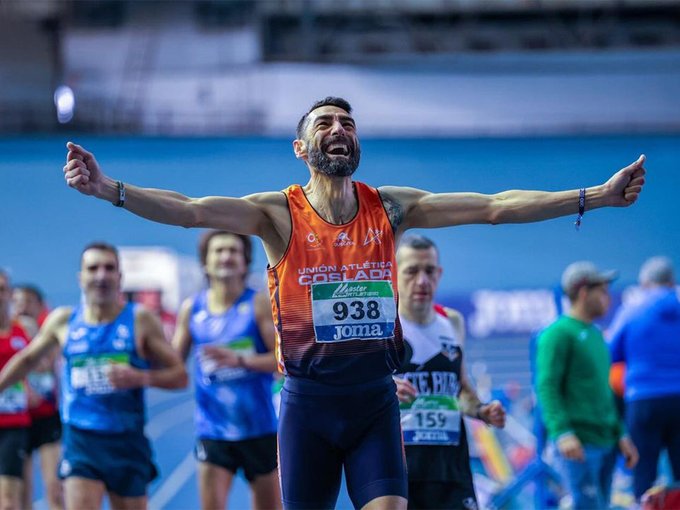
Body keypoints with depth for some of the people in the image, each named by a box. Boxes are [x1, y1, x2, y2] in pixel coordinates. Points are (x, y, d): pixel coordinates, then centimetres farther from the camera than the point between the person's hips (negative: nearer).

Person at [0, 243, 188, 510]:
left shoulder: (140, 320, -2)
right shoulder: (63, 320, 4)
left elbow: (179, 375, -4)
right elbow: (28, 359, 21)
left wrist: (141, 377, -21)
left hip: (127, 442, 0)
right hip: (80, 439, 0)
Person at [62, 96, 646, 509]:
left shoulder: (390, 207, 4)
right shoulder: (280, 213, -3)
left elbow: (494, 206, 1)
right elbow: (190, 210, -15)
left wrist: (596, 196, -4)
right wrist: (111, 190, -31)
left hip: (375, 396, 2)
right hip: (309, 398, -1)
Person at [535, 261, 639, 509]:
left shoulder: (596, 335, 20)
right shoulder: (558, 334, -7)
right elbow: (546, 387, -14)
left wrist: (621, 434, 21)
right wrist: (562, 432, -24)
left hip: (606, 441, 9)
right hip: (579, 444, -8)